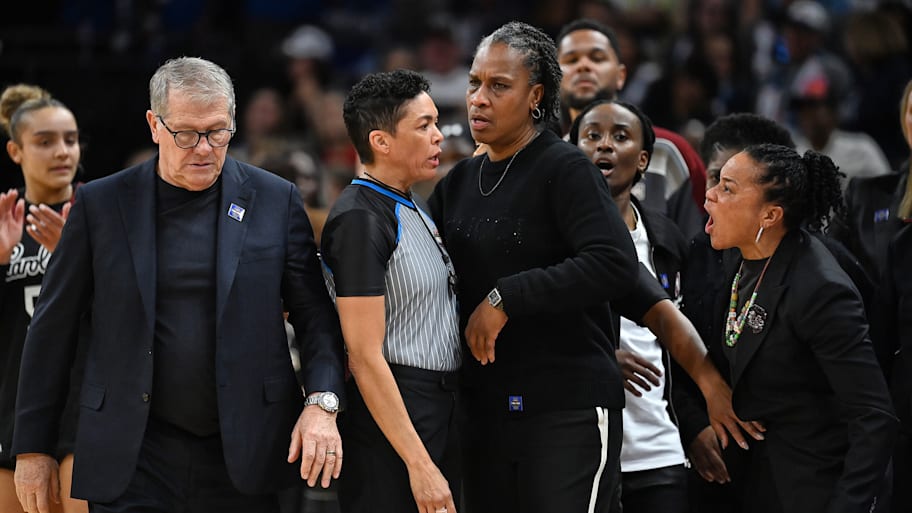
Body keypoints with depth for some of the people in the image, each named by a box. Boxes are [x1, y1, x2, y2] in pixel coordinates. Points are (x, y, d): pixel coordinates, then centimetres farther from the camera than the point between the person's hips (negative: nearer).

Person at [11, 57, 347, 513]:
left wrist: (322, 404, -11)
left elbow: (315, 315, 6)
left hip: (242, 457, 1)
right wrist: (33, 447, 5)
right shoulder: (101, 204, 2)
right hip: (133, 460, 0)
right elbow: (51, 329, 6)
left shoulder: (275, 200, 4)